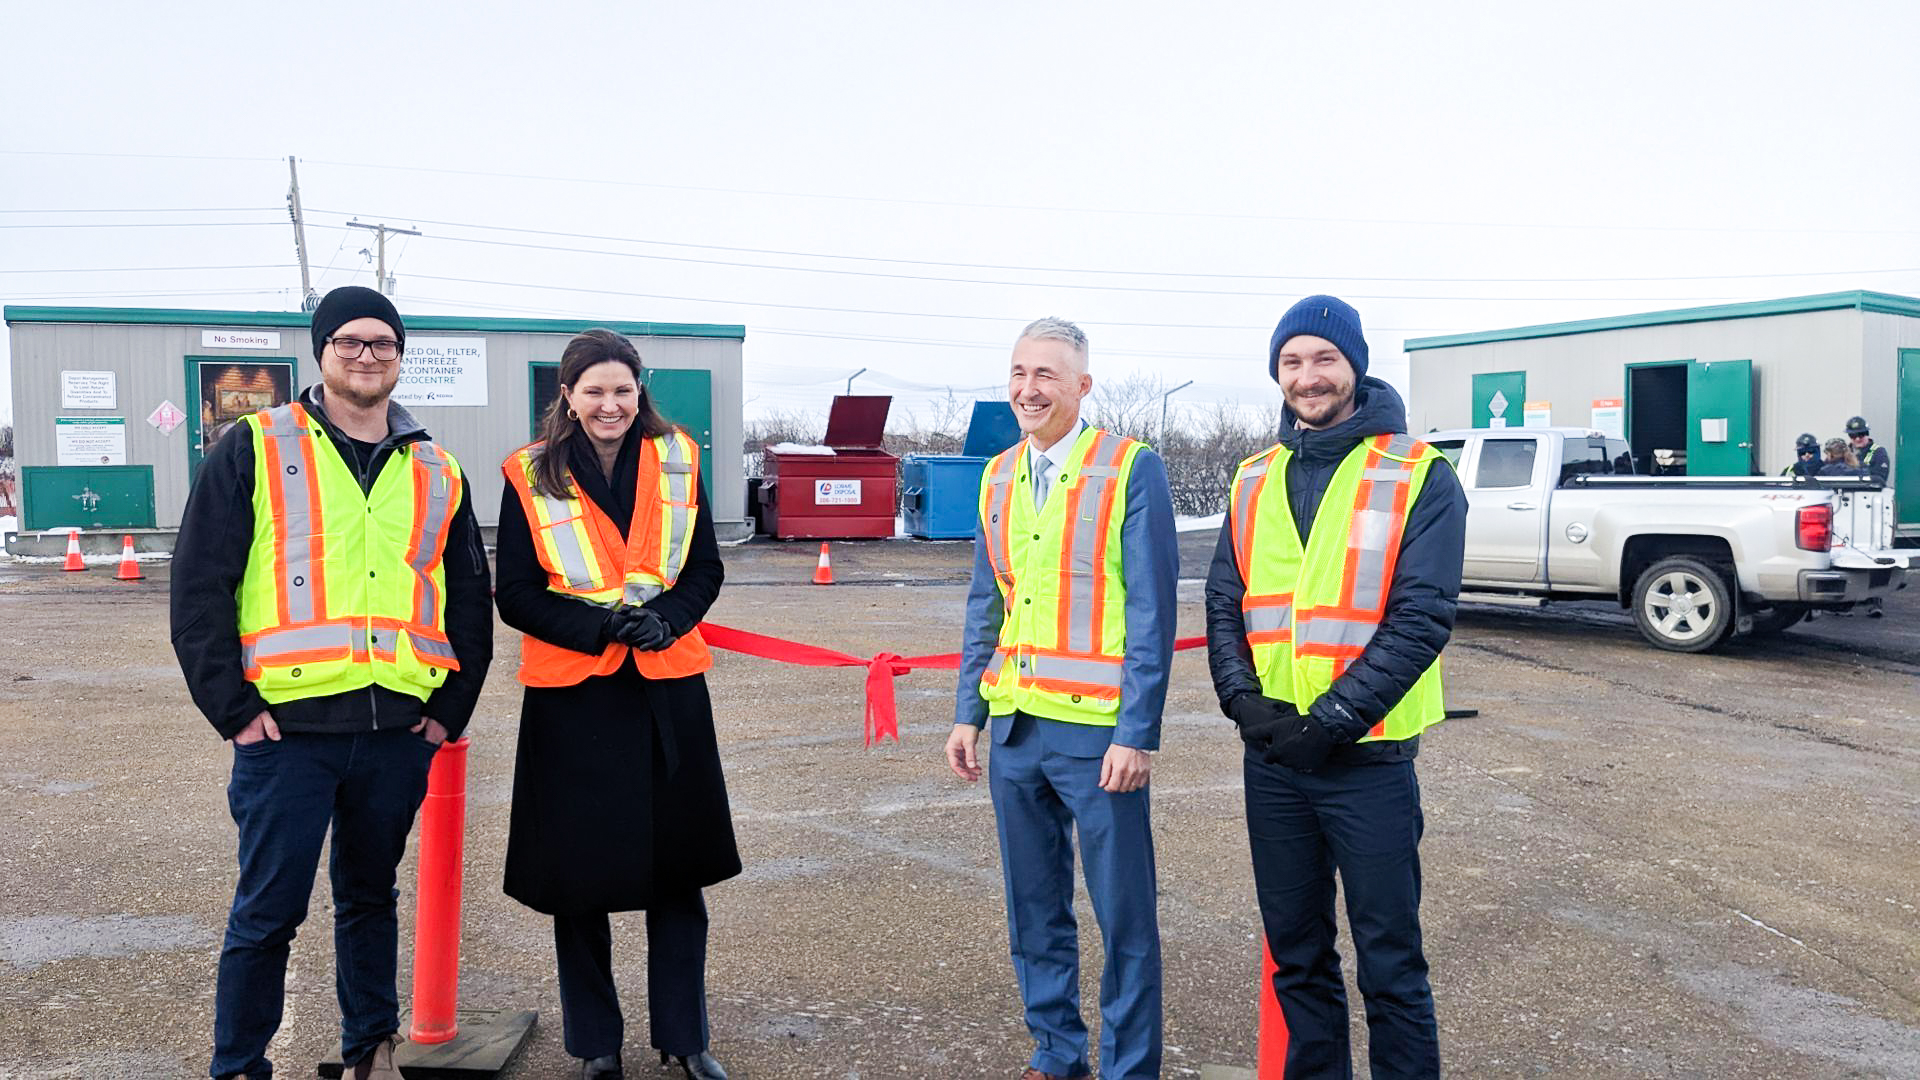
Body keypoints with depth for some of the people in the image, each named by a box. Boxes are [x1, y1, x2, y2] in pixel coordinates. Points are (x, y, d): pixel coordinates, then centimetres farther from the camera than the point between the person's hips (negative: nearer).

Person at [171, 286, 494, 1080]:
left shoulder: (437, 473, 12)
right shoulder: (256, 449, 1)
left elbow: (470, 600, 14)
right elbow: (199, 583, -3)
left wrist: (450, 708, 6)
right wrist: (233, 706, -8)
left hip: (398, 731, 3)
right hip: (288, 725, -3)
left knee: (371, 897, 17)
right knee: (268, 910, 4)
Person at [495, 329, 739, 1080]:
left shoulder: (675, 460, 3)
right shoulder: (531, 476, -3)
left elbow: (706, 570, 6)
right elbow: (517, 596, -3)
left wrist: (664, 619, -14)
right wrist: (602, 627, -17)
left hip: (669, 689, 2)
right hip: (572, 695, -2)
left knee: (677, 870, 9)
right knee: (580, 878, 8)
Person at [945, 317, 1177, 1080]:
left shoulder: (1131, 471, -7)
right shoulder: (998, 478, 10)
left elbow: (1152, 613, -10)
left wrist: (1137, 733, -15)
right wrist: (969, 712, 10)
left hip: (1097, 731, -5)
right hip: (1014, 728, 6)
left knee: (1123, 913, 4)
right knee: (1034, 909, 15)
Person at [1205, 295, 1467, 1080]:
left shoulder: (1420, 477, -6)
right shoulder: (1254, 480, 9)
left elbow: (1422, 617, -13)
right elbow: (1224, 603, 7)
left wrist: (1332, 718, -18)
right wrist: (1243, 699, -10)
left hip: (1368, 757, -4)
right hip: (1272, 754, 5)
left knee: (1389, 962, 5)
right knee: (1296, 951, 16)